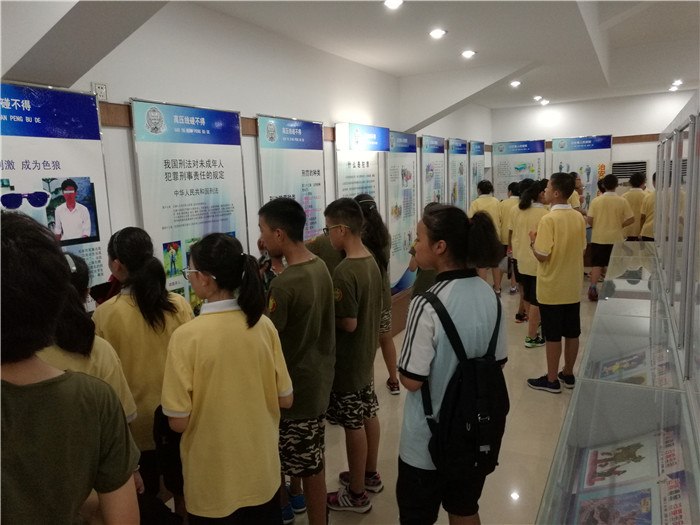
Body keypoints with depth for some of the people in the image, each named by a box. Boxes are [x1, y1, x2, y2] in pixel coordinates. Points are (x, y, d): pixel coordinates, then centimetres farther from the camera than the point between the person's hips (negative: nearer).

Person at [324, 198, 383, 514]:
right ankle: (370, 475, 39)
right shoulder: (371, 262, 1)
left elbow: (348, 323, -25)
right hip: (366, 355, 9)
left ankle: (356, 494, 21)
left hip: (347, 361, -9)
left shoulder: (344, 272, -26)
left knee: (353, 426, 5)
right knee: (368, 416, 21)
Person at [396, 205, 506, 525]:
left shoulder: (427, 305, -26)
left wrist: (400, 369, -3)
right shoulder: (488, 294, -6)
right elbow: (498, 361, 4)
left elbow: (411, 380, -22)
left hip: (428, 441, -6)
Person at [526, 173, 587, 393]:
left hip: (552, 288, -7)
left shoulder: (549, 219, -19)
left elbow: (542, 255, -20)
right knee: (572, 333, 14)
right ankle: (568, 374, 28)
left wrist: (533, 241, -3)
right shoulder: (579, 217, 3)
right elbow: (581, 249, 12)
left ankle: (551, 380, 14)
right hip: (573, 286, 7)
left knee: (553, 336, 3)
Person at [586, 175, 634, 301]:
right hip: (615, 238, 0)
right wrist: (618, 225, 9)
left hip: (598, 238, 0)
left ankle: (593, 287, -4)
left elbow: (590, 220, -5)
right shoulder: (622, 201, -5)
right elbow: (631, 219, -5)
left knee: (597, 264, 6)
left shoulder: (596, 200, -4)